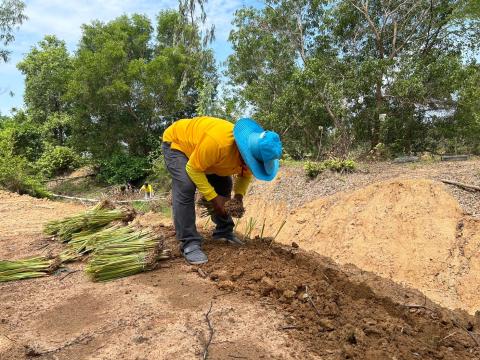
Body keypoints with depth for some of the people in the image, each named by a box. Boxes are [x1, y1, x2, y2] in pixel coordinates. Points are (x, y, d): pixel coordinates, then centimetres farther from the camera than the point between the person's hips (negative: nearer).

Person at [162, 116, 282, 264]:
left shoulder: (250, 153, -20)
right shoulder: (216, 142, -45)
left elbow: (245, 175, 1)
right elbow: (193, 169, -33)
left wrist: (239, 195, -18)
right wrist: (213, 198, -33)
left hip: (198, 144, 7)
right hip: (176, 142, -7)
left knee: (224, 186, 3)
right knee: (185, 188, -26)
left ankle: (224, 232, 15)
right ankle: (189, 243, -19)